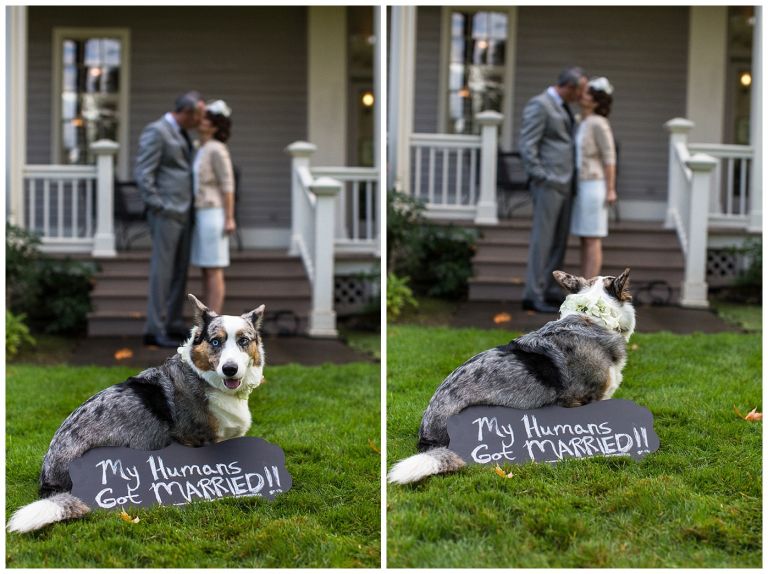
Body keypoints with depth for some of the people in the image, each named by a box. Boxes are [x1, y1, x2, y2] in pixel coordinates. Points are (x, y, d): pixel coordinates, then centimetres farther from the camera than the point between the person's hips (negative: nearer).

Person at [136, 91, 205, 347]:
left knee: (180, 272, 10)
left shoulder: (181, 134, 18)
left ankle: (174, 325, 17)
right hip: (166, 214, -9)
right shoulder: (156, 131, -10)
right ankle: (155, 330, -4)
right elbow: (143, 175, -15)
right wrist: (160, 207, -17)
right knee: (162, 271, -7)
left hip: (183, 213, 9)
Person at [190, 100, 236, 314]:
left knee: (213, 271, -7)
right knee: (206, 271, 9)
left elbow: (228, 184, -15)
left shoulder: (216, 150, -14)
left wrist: (230, 219, -17)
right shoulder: (202, 150, 15)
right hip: (202, 215, 9)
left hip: (214, 215, -9)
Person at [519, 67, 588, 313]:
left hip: (564, 185, 9)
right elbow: (527, 146, -16)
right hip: (548, 185, -9)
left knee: (559, 241, 10)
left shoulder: (563, 108, 18)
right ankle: (533, 295, -6)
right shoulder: (539, 105, -11)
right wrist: (542, 178, -17)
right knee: (542, 240, -8)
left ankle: (550, 291, 16)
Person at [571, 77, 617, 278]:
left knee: (592, 240, -6)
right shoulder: (583, 122, 12)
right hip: (582, 186, 9)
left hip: (594, 187, -9)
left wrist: (611, 190, -15)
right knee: (584, 239, 9)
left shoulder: (598, 124, -15)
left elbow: (609, 157, -14)